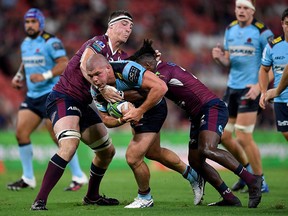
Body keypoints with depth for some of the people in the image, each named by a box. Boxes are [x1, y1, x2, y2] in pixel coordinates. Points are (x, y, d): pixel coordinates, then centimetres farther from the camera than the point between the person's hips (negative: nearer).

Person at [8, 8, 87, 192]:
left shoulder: (51, 42, -11)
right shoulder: (25, 43, 13)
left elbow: (64, 63, -20)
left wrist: (45, 76, -30)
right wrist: (19, 77, 11)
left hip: (50, 95, -8)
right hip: (32, 96, 8)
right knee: (21, 133, -1)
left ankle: (79, 177, 3)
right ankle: (28, 179, 8)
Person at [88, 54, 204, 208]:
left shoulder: (126, 70, -37)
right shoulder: (96, 90, -17)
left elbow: (160, 87, -40)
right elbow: (106, 120, -10)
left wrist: (140, 111, -38)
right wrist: (122, 120, -31)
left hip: (153, 109, -8)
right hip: (136, 113, 8)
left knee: (133, 157, -13)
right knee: (153, 153, 26)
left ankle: (145, 198, 14)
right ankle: (193, 176, 47)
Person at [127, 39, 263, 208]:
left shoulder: (164, 70, -10)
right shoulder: (165, 69, 20)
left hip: (212, 108, -10)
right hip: (199, 116, 10)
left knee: (207, 150, -30)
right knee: (195, 160, 3)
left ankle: (252, 180, -26)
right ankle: (230, 198, 2)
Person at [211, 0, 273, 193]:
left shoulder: (262, 32, -10)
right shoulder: (230, 30, 11)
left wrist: (260, 85, -21)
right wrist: (219, 58, -6)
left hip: (250, 90, -7)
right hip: (232, 88, 7)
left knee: (243, 138, -10)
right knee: (223, 136, 8)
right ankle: (247, 168, 31)